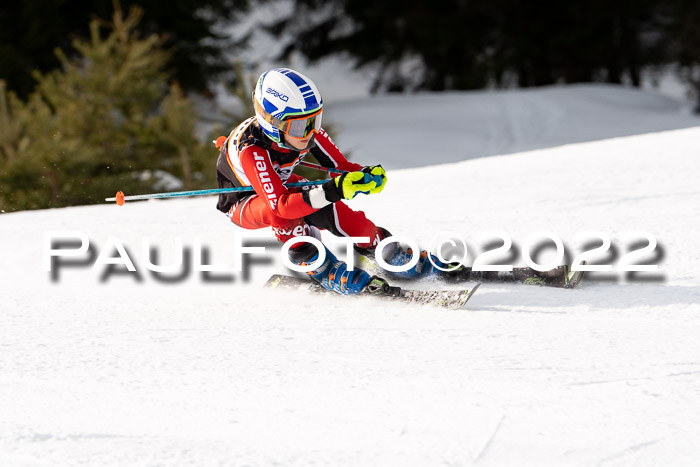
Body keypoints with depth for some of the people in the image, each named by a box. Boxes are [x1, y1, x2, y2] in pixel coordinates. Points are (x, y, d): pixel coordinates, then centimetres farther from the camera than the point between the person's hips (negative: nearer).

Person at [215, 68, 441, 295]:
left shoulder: (306, 129, -26)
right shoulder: (251, 150, -43)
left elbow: (339, 166, -18)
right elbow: (280, 205, -50)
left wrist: (367, 175, -41)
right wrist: (330, 192, -62)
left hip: (282, 183, 5)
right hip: (242, 203, -5)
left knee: (338, 215, -18)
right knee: (278, 213, -38)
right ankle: (324, 271, -21)